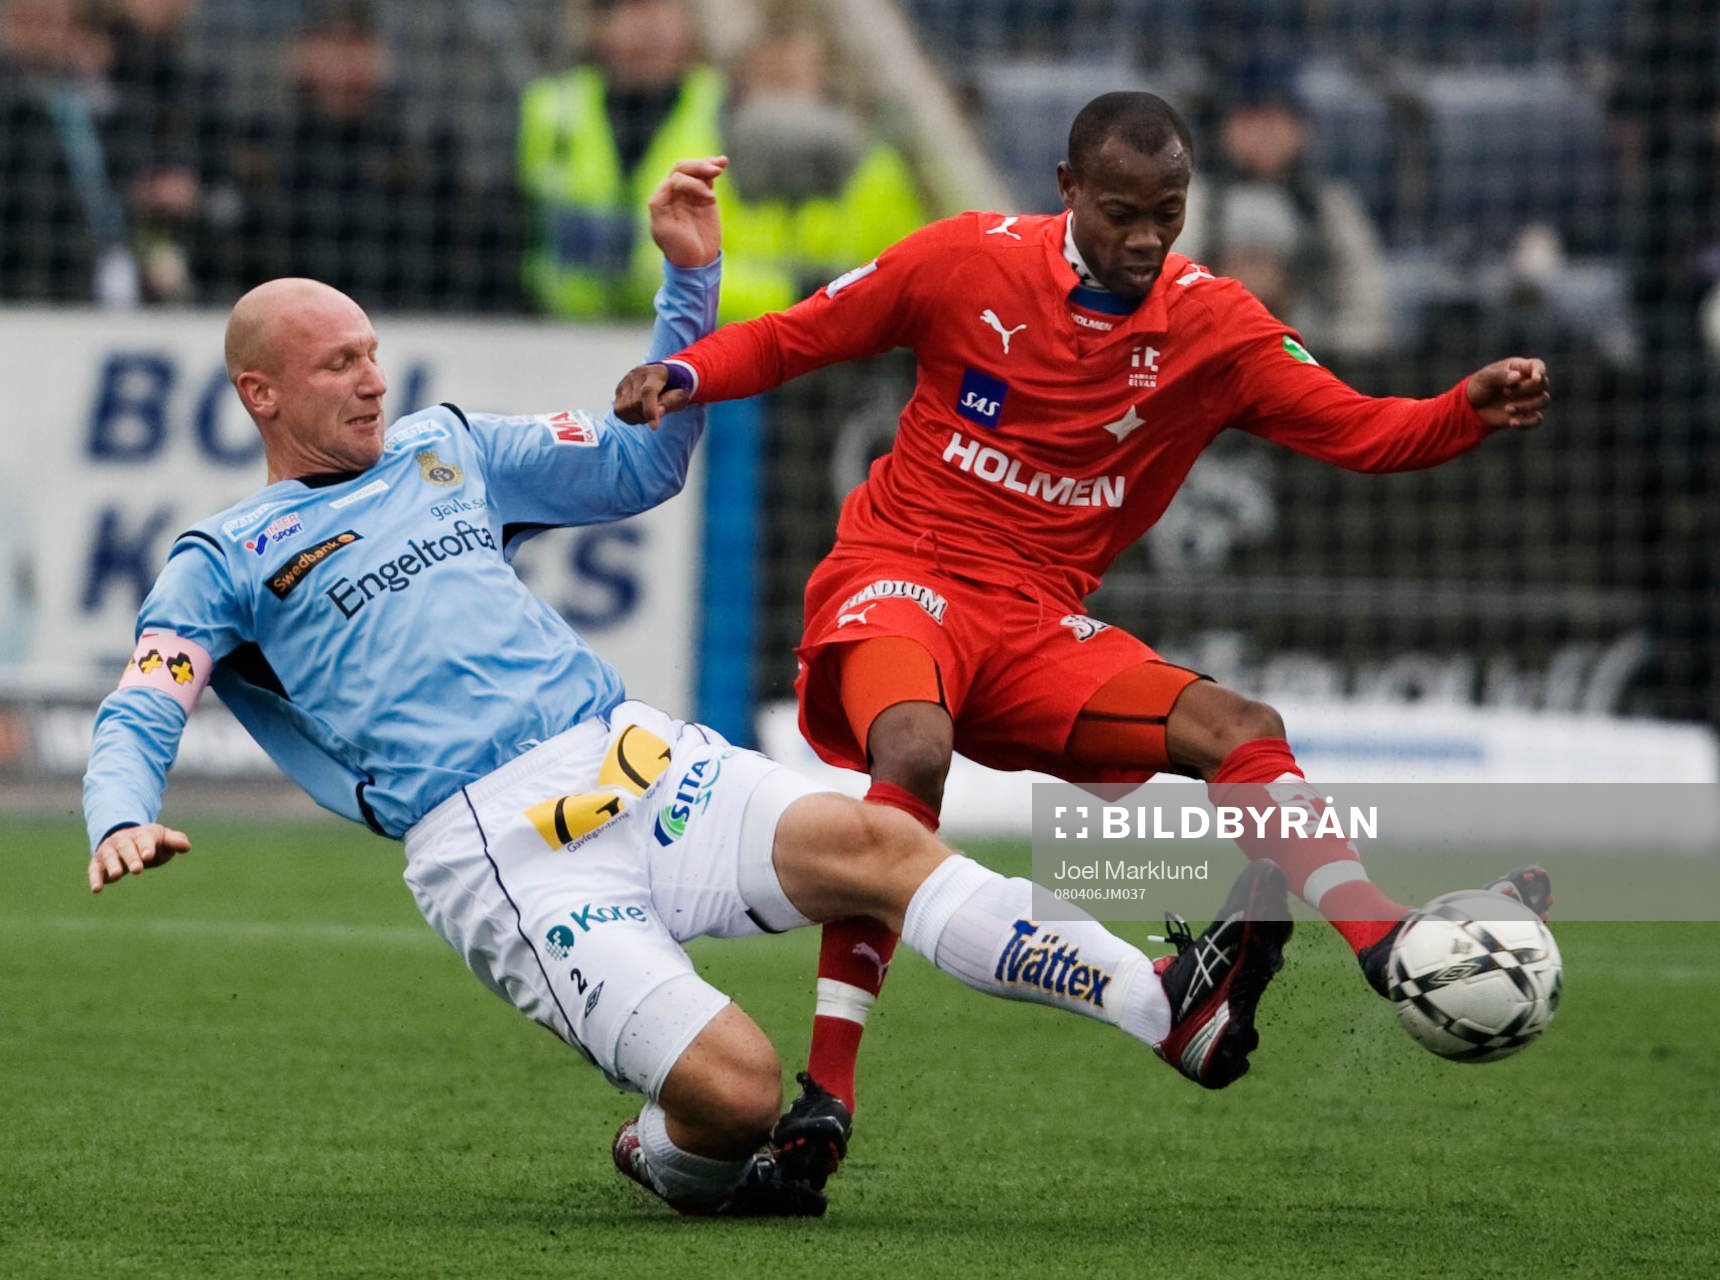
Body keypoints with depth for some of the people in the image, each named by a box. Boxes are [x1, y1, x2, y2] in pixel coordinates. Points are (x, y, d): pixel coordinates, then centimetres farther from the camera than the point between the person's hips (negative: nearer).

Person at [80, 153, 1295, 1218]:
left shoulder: (445, 450, 24)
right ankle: (666, 1154, 11)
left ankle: (1177, 1009, -31)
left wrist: (691, 275, 21)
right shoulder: (223, 563, 9)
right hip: (495, 849, -5)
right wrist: (122, 823, -26)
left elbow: (645, 461, 31)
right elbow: (137, 719, -3)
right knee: (737, 1087, -23)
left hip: (641, 763, 5)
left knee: (867, 841, -23)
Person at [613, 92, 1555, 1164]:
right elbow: (796, 338, 6)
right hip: (900, 578, -4)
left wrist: (1475, 411, -22)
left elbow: (1363, 431, -2)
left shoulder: (1212, 325, 2)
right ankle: (824, 1091, -35)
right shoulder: (970, 261, -4)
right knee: (916, 749, -34)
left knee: (1243, 733, -14)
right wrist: (684, 376, -13)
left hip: (1039, 629, 4)